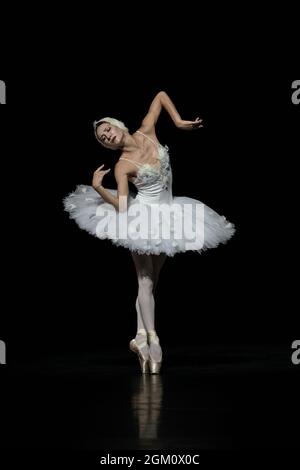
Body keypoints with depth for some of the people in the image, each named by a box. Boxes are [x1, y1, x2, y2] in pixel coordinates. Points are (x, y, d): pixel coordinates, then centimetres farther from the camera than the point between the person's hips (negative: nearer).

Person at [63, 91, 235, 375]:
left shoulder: (146, 132, -4)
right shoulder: (122, 166, -15)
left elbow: (161, 95, 7)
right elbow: (121, 205, -22)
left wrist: (179, 122, 2)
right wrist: (97, 187, -28)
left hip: (168, 216, 5)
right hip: (143, 217, -5)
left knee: (151, 280, 6)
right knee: (145, 279, -8)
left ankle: (141, 336, 9)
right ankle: (152, 340, -12)